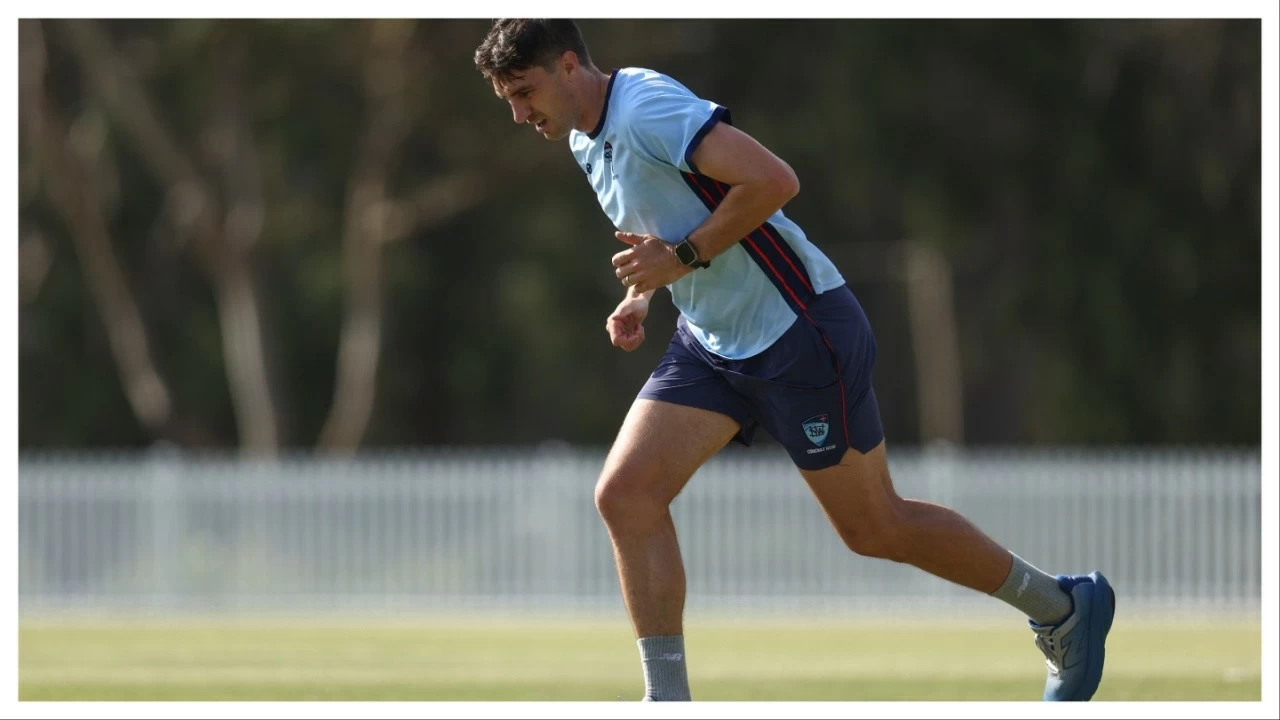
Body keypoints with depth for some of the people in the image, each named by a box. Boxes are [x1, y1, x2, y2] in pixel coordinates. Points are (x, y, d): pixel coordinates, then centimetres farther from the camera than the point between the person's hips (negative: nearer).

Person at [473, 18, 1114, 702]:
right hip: (710, 342, 9)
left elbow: (772, 179, -31)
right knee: (624, 495, -8)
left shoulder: (648, 107, -22)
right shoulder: (586, 141, 8)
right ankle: (667, 704, -5)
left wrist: (684, 257, -25)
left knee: (873, 529, 2)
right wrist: (638, 295, 9)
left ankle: (1061, 606, 21)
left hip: (798, 332, -9)